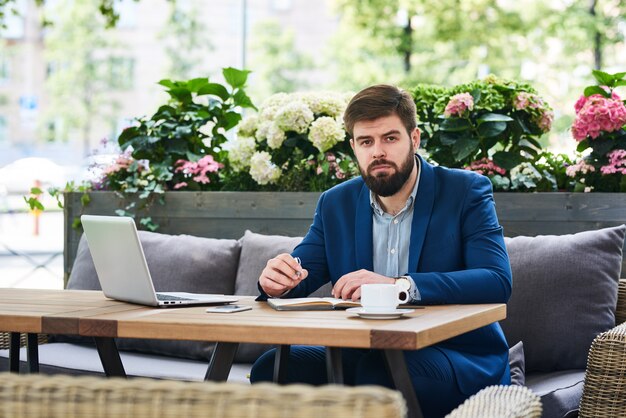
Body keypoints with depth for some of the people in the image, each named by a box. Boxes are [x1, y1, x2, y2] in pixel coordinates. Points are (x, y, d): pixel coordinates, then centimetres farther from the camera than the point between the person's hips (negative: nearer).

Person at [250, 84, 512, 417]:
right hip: (367, 354, 4)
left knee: (378, 371, -34)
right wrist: (277, 282, -19)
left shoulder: (466, 192, -5)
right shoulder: (336, 204, 9)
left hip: (460, 358, -4)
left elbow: (497, 281, -19)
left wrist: (399, 286, -31)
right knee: (271, 366, -19)